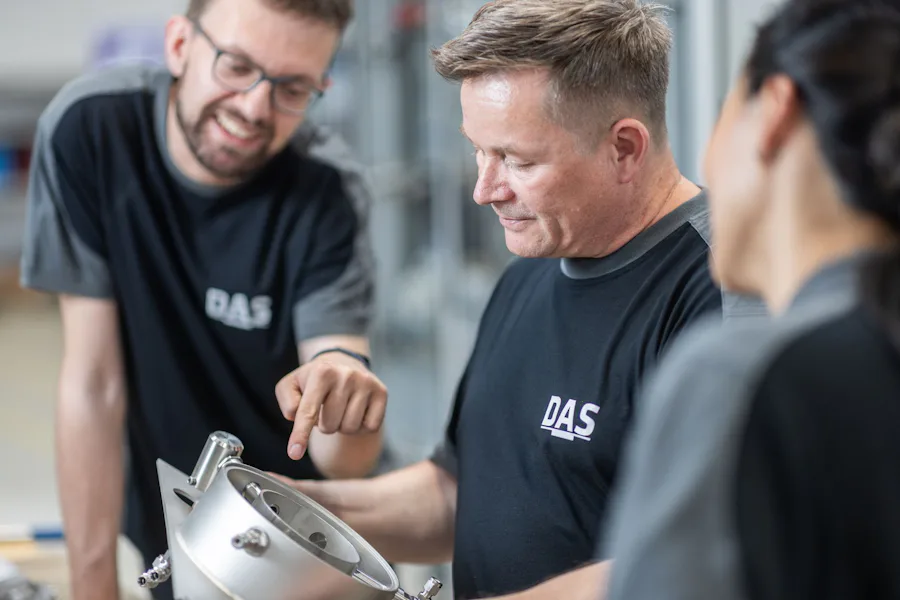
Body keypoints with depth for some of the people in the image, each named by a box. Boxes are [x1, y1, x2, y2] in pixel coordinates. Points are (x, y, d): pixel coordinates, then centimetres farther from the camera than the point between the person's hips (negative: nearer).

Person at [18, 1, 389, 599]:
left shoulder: (325, 191, -23)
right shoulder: (89, 128, -22)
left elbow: (343, 462, -27)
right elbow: (93, 382, -18)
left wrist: (346, 382, -50)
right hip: (169, 530, 1)